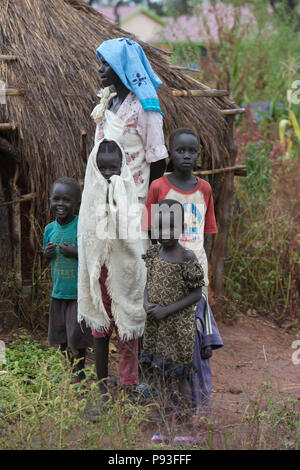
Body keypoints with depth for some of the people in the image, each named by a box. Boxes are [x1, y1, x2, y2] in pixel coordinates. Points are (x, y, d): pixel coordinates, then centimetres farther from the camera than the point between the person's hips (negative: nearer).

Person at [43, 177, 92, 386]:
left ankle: (79, 373, 18)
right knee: (61, 337, 13)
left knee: (77, 338, 1)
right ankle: (69, 370, 29)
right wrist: (47, 255, -5)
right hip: (58, 291, 5)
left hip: (80, 292, -5)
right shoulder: (50, 229, 4)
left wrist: (77, 253, -24)